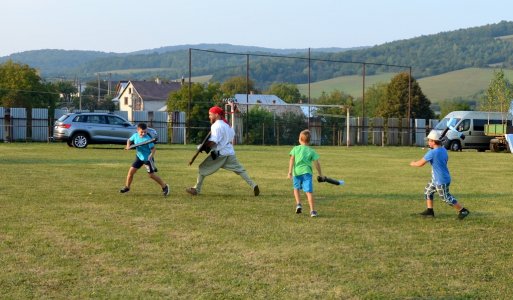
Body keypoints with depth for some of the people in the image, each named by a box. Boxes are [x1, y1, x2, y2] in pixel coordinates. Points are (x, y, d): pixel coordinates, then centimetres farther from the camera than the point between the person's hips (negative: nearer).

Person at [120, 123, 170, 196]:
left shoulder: (147, 139, -23)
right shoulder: (135, 135, -4)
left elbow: (153, 148, -23)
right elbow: (129, 140, 15)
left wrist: (151, 155, -41)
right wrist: (128, 145, -5)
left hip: (147, 158, -6)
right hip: (139, 157, 6)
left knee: (151, 174, -3)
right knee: (131, 171, 3)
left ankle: (164, 186, 11)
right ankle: (127, 187, 22)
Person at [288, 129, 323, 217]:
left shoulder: (295, 148, 9)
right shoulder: (311, 151, 9)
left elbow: (292, 160, -3)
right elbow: (317, 163, 6)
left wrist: (290, 171, -7)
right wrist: (320, 174, 15)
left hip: (296, 172, 1)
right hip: (306, 172, -1)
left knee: (296, 188, 25)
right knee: (309, 192, -6)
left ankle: (298, 204, 8)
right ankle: (312, 210, -13)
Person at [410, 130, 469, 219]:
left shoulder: (432, 153, -26)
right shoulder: (443, 150, 1)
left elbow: (420, 163, -20)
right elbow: (446, 159, 19)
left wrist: (413, 163, -1)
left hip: (441, 180, -10)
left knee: (447, 198, 1)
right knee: (427, 191, 19)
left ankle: (463, 211, 10)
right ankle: (430, 211, 26)